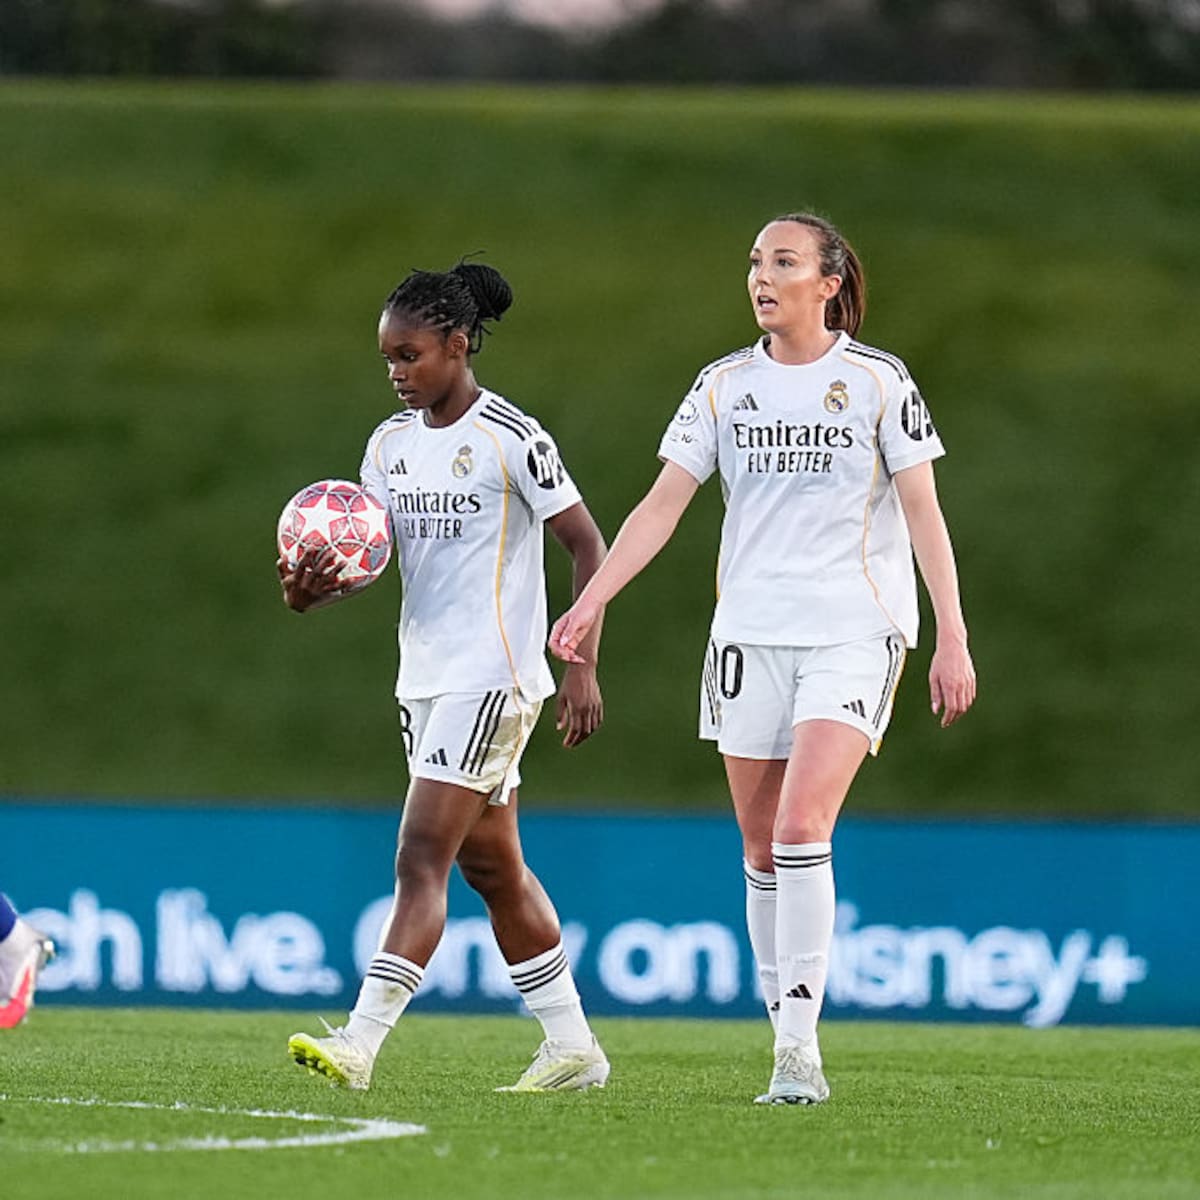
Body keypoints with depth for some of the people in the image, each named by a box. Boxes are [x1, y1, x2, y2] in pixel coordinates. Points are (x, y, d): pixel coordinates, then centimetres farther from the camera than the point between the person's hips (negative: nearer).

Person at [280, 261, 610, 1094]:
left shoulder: (510, 438, -11)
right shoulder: (390, 443, 10)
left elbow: (588, 545, -9)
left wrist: (582, 667, -14)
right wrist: (311, 587, -16)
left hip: (492, 677, -8)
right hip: (425, 678, 8)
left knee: (423, 856, -15)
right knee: (490, 865, 13)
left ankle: (360, 1042, -21)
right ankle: (572, 1046, 22)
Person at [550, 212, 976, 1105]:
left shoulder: (878, 382, -1)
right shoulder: (725, 385, 7)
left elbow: (923, 513, -1)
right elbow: (663, 504, 5)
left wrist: (953, 638, -6)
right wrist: (593, 600, -6)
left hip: (854, 634, -4)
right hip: (750, 633, 4)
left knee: (801, 826, -19)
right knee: (761, 849, 3)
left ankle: (800, 1041, -18)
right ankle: (790, 1043, 12)